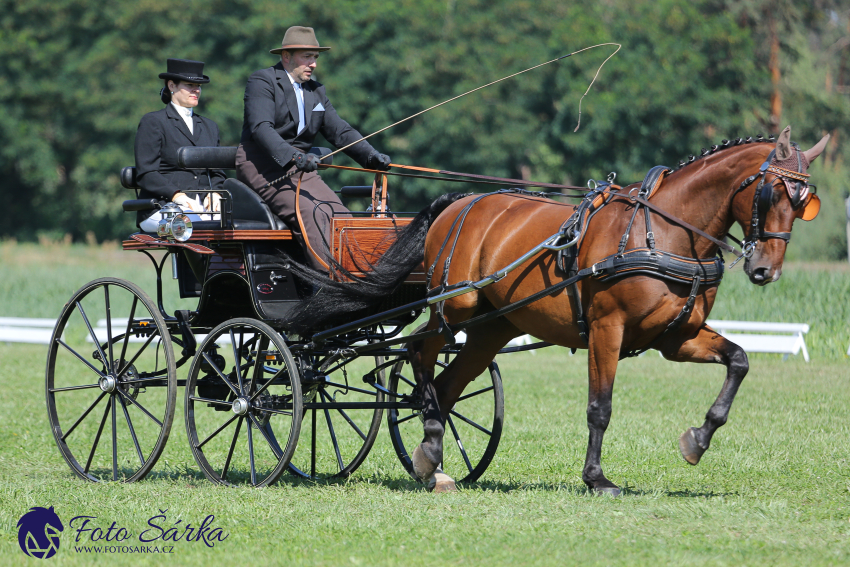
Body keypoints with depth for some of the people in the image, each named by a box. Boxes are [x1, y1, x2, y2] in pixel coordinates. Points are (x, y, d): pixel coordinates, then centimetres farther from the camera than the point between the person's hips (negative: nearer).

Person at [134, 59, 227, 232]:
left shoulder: (210, 127, 27)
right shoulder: (152, 122, 8)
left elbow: (217, 172, 23)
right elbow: (146, 174, -2)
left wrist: (214, 193, -2)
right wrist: (176, 195, -19)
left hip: (203, 207, 5)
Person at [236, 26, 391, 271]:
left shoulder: (315, 91, 20)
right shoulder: (262, 81, -5)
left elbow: (339, 130, 15)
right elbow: (261, 128, -20)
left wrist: (371, 156, -4)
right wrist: (293, 156, -35)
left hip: (300, 169, 8)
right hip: (263, 167, -8)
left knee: (340, 216, -14)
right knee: (310, 214, -27)